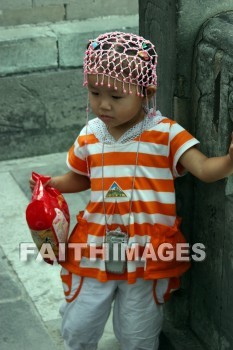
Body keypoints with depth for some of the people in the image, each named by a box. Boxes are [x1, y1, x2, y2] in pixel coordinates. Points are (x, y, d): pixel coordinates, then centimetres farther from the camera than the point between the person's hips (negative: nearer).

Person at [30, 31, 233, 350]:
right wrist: (52, 184, -1)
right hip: (95, 249, 3)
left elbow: (205, 170, -20)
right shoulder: (90, 136, 0)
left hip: (148, 252, -3)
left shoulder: (166, 133, -11)